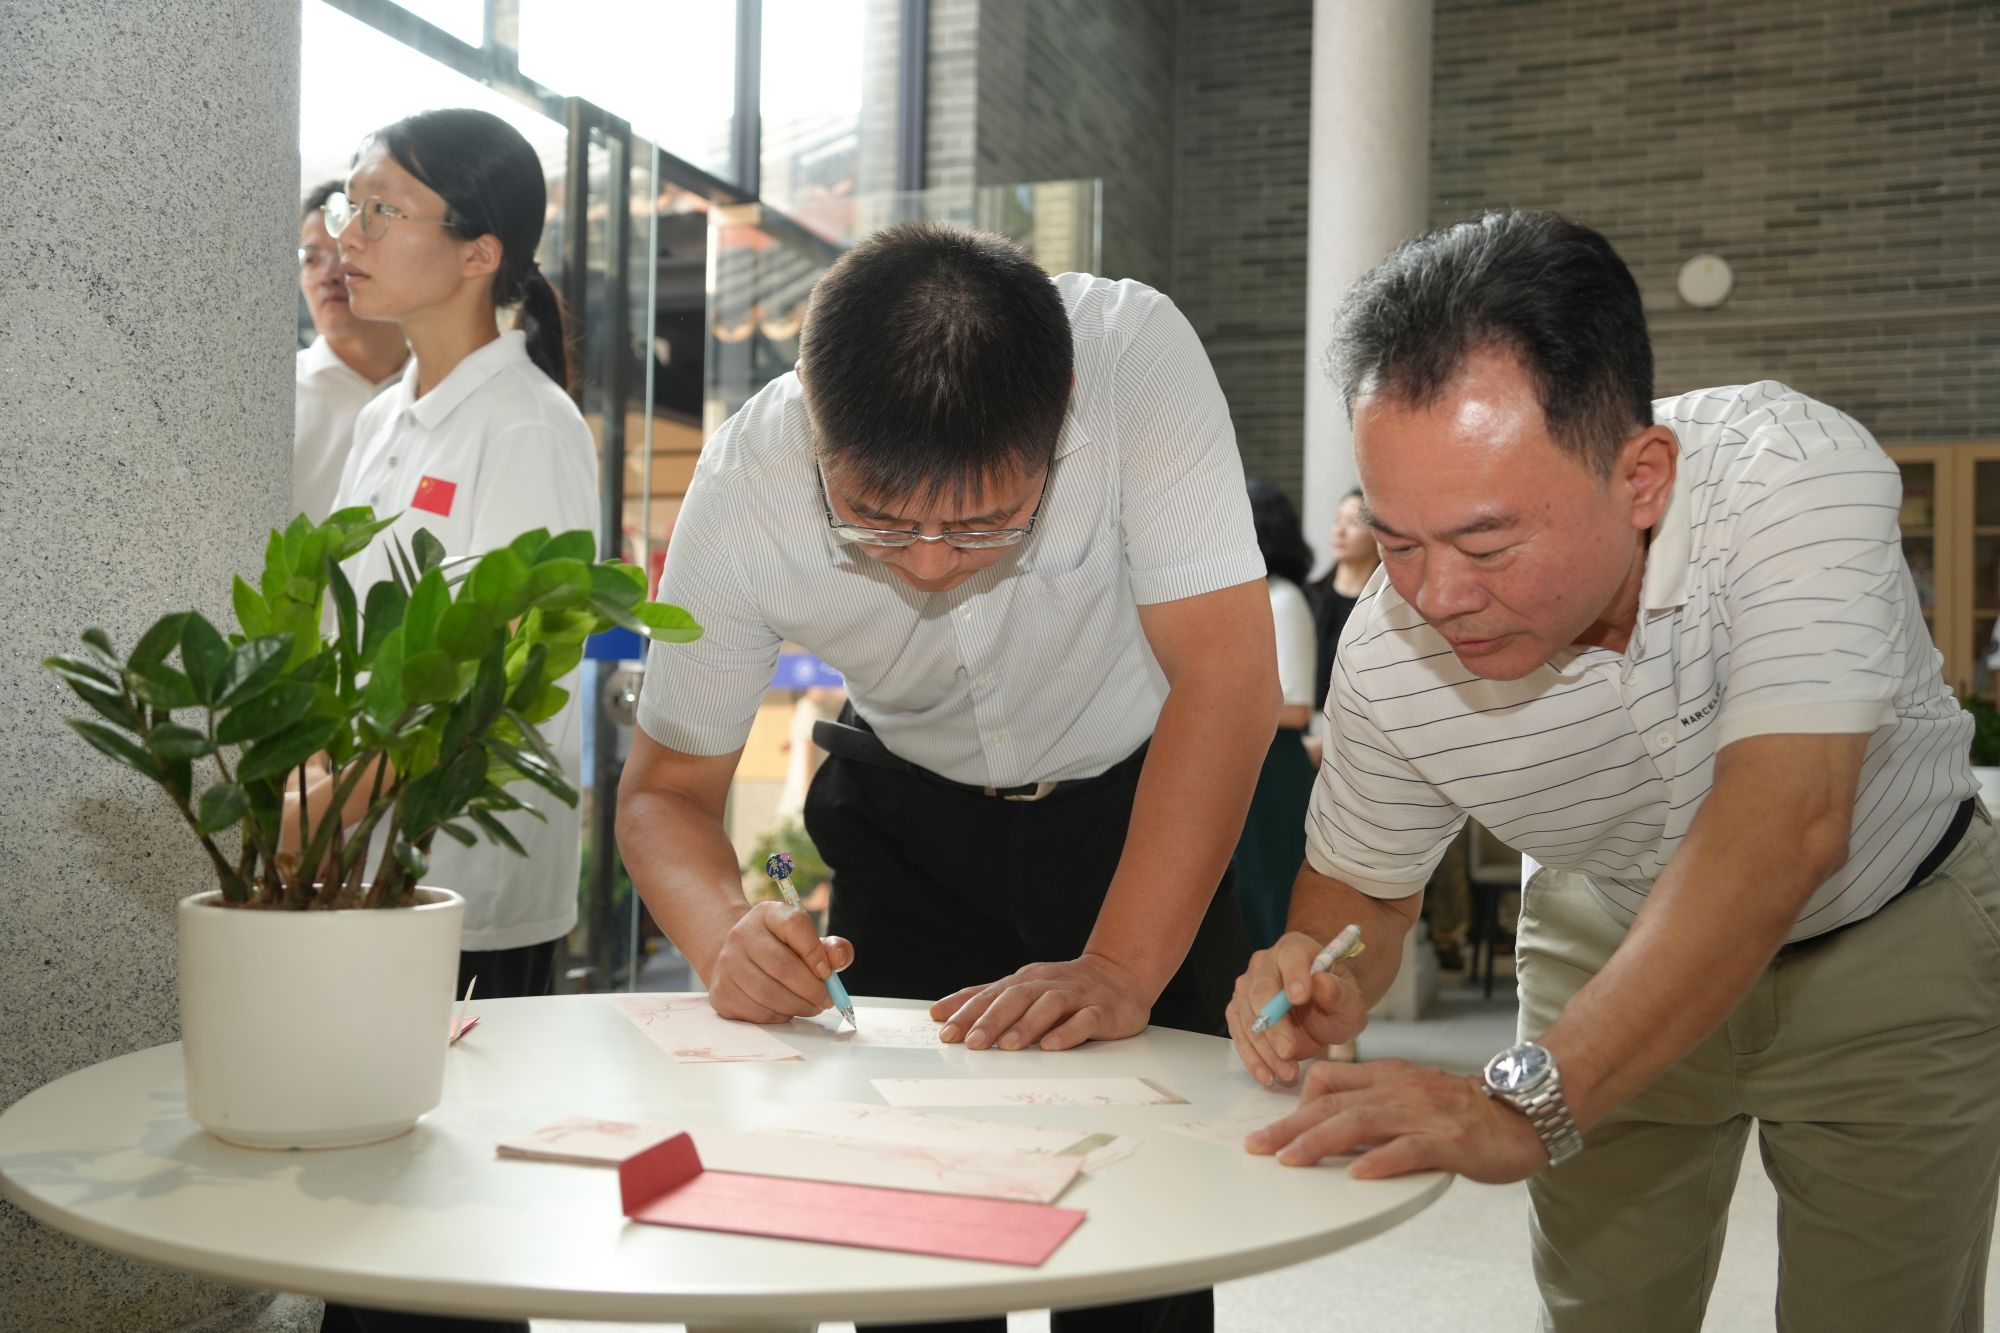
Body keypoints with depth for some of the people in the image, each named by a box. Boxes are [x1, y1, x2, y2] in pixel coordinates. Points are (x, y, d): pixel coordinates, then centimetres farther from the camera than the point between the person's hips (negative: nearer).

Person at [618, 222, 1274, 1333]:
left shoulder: (1138, 355, -33)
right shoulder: (742, 496, -27)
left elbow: (1226, 682, -31)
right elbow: (665, 789, -16)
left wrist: (1120, 971, -38)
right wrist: (729, 936, -37)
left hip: (1141, 801, -1)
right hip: (911, 814, 2)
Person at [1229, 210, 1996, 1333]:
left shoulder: (1790, 472, -35)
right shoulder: (1388, 655, -25)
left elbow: (1783, 822, -46)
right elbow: (1358, 884, -7)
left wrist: (1528, 1102, -54)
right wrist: (1327, 986, -32)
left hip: (1892, 938, -1)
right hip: (1616, 947, 2)